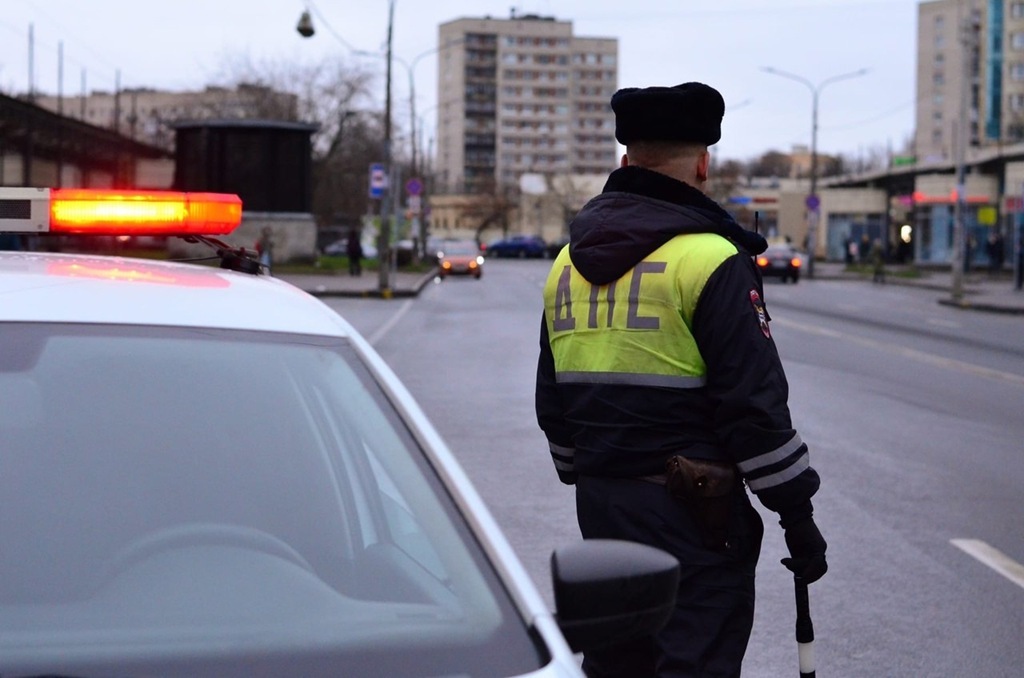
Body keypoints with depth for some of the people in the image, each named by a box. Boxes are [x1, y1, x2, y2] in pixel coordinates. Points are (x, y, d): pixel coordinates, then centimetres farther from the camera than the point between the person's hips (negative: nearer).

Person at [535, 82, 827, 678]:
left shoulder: (568, 262, 10)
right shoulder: (711, 259, -13)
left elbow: (552, 404, 18)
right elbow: (755, 403, -15)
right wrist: (797, 513, -8)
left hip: (600, 505, 7)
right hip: (693, 510, -7)